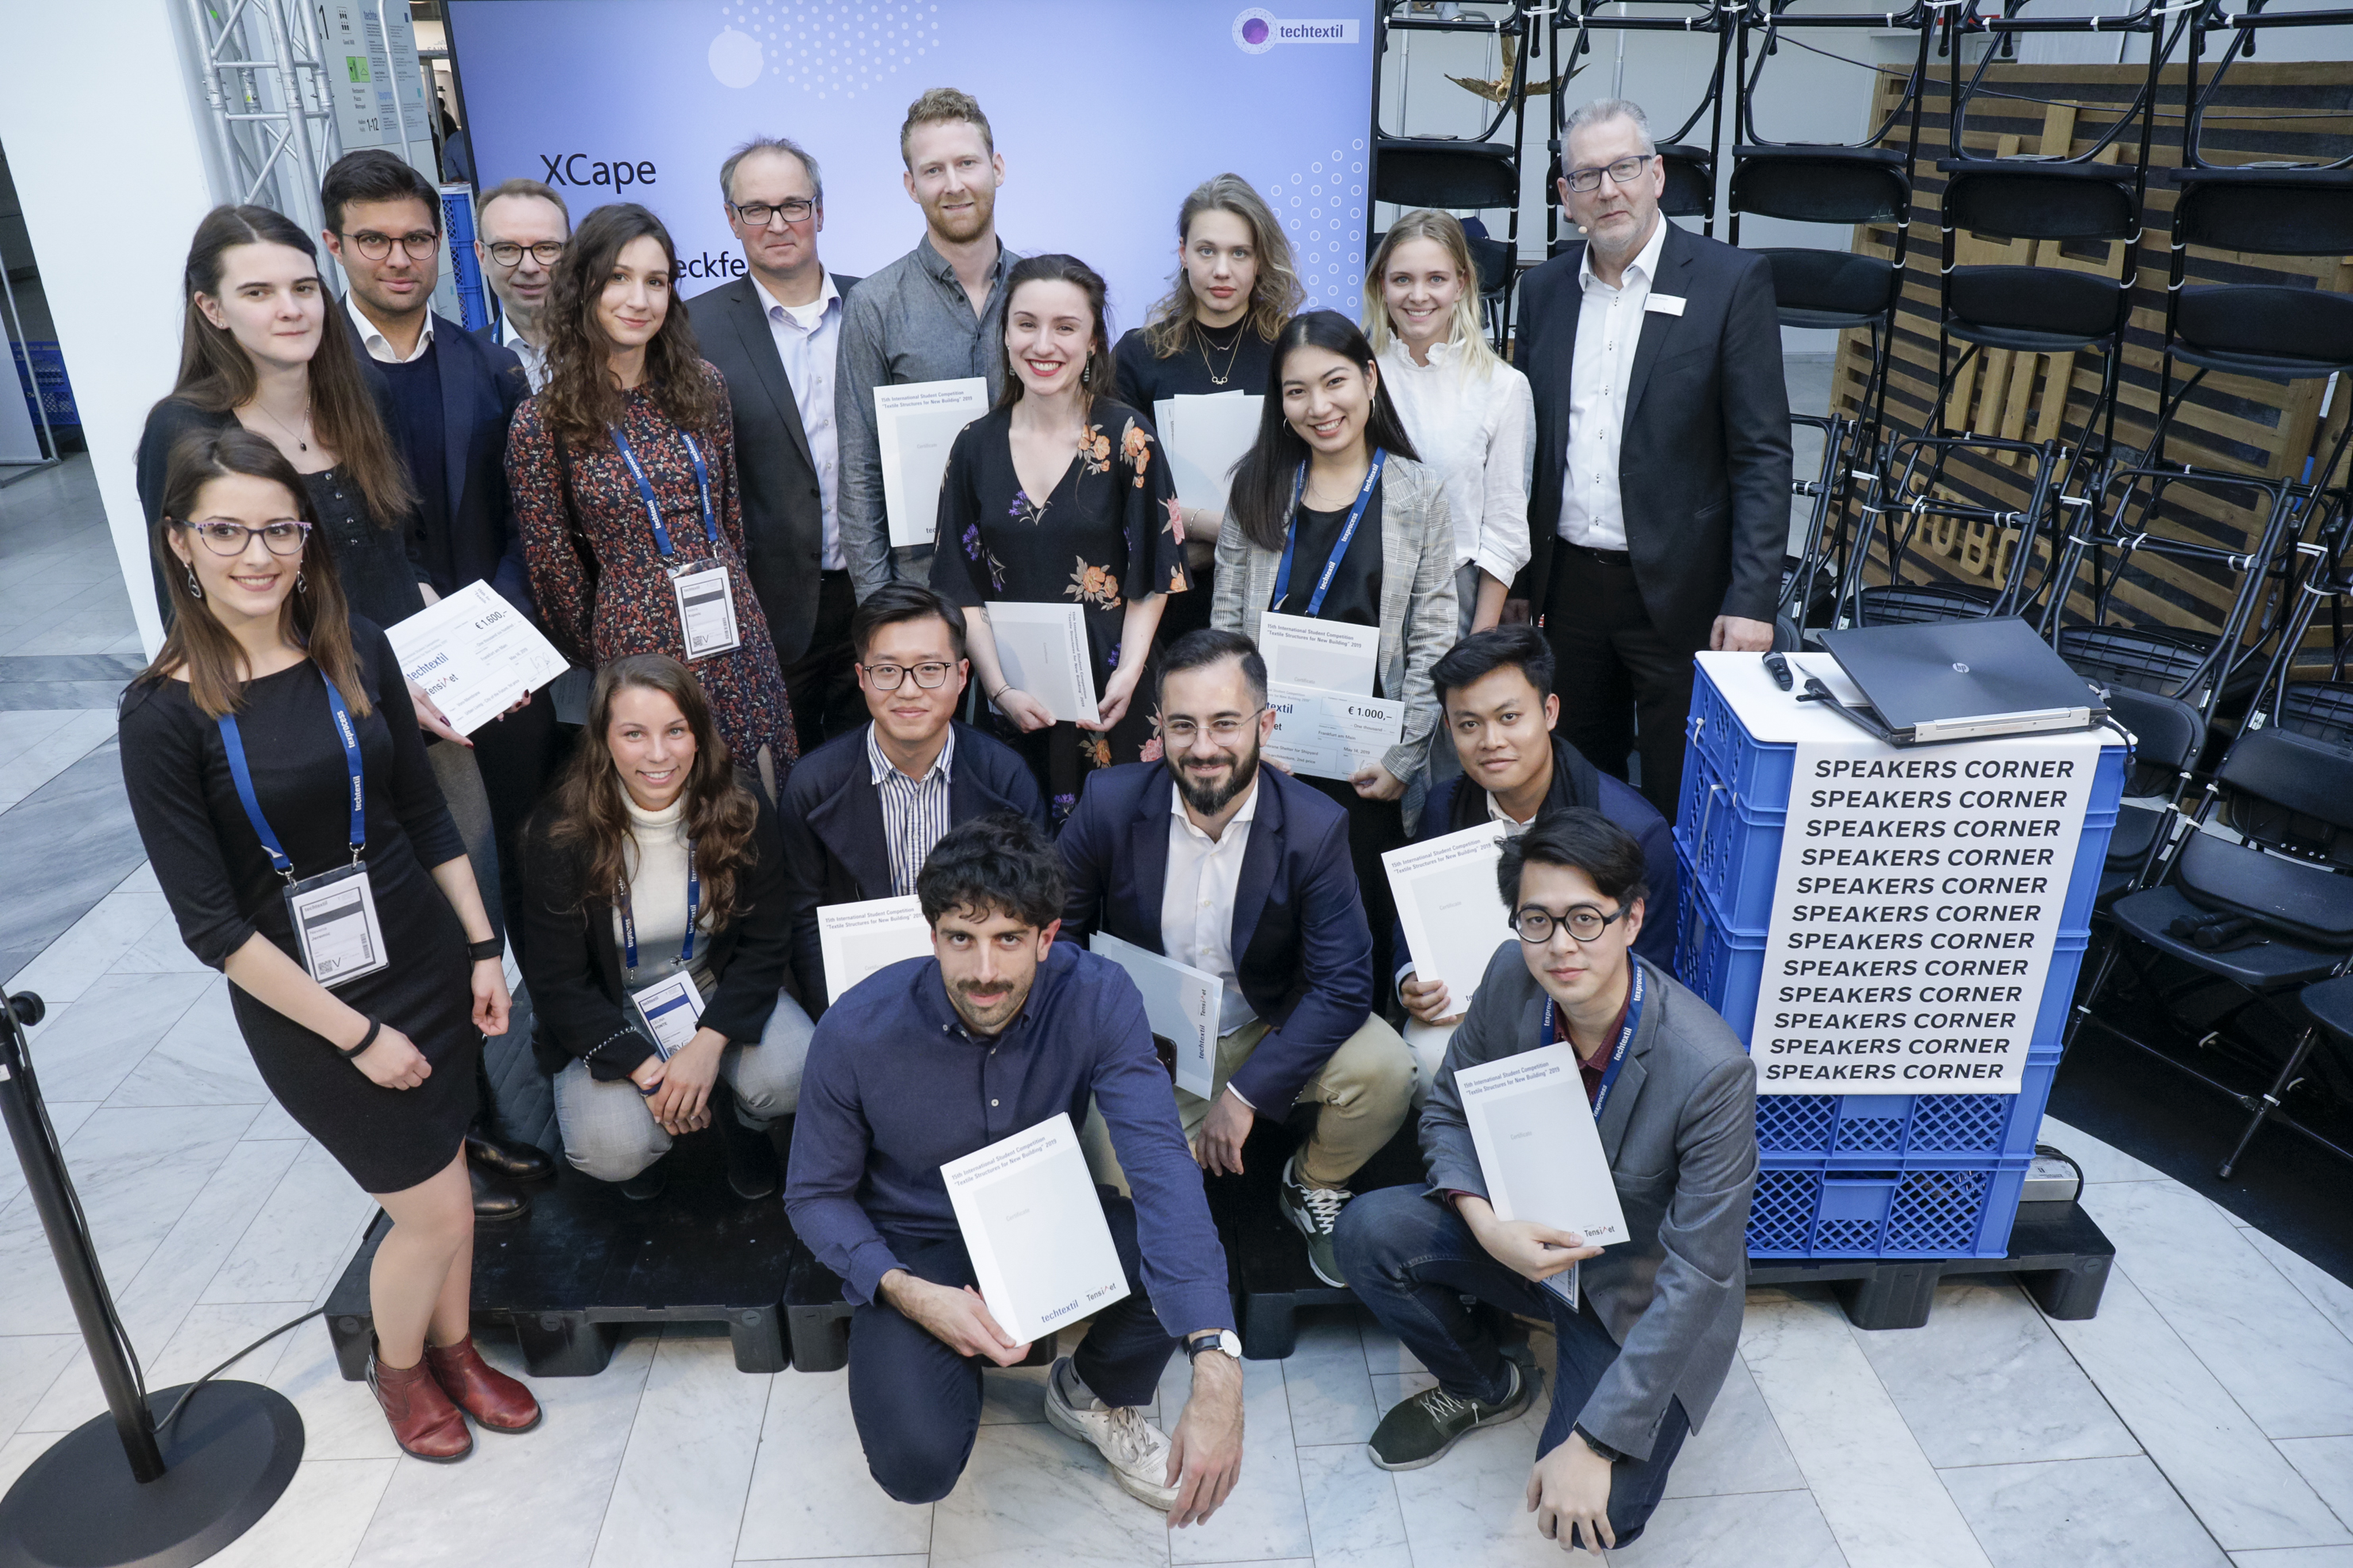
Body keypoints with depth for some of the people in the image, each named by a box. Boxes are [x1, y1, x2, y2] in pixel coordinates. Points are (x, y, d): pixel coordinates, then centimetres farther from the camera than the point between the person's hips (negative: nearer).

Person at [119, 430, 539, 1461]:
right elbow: (211, 923, -14)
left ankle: (453, 1351, 44)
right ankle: (397, 1368, 36)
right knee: (435, 1209, 5)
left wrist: (484, 948, 4)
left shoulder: (358, 651, -4)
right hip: (304, 1001, -4)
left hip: (429, 961, 4)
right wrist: (356, 1035, -13)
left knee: (445, 1182, 17)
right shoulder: (163, 711, -16)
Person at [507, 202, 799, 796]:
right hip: (635, 643, -3)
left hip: (737, 635, 4)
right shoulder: (542, 422, -8)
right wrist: (594, 664, 9)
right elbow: (554, 568, 1)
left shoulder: (702, 386, 2)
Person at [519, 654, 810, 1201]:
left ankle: (747, 1125, 11)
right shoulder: (561, 833, -18)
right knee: (612, 1152, -25)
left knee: (791, 1077, -27)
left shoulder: (743, 816, -13)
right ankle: (651, 1137, 14)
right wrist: (643, 1067, -21)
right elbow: (557, 979, -12)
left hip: (720, 994, 1)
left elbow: (764, 945, -6)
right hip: (610, 1013, -1)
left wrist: (708, 1044, -21)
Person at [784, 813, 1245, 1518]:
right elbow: (815, 1194, -8)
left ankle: (1092, 1395, 6)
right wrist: (907, 1293, -28)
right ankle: (954, 1365, 14)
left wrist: (1216, 1371, -47)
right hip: (917, 1246, -1)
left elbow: (1160, 1162, -36)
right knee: (917, 1465, -24)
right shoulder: (856, 1032, -24)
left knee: (1185, 1258, -29)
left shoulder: (1097, 997, -25)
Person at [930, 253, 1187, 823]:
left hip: (1108, 696, -2)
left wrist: (1128, 674, -16)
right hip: (1010, 701, 2)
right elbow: (962, 585, 3)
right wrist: (1000, 688, -8)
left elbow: (1153, 575, -4)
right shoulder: (976, 444, 2)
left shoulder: (1127, 437, -5)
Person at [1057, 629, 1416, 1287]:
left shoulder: (1315, 826, -17)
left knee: (1385, 1070, -26)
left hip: (1272, 1033, 0)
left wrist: (1246, 1092, -22)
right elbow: (1053, 930, -1)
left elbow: (1343, 985, -18)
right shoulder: (1110, 802, -13)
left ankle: (1313, 1185, 8)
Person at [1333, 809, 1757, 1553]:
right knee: (1369, 1232, -19)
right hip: (1525, 1234, 5)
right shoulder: (1511, 976, -17)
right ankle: (1485, 1385, 9)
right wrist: (1487, 1226, -23)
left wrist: (1592, 1443, -27)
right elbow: (1449, 1109, -2)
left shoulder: (1712, 1070, -32)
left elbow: (1698, 1275, -27)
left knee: (1591, 1517, -21)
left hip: (1640, 1294, -4)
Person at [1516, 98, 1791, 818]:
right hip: (1568, 587, 4)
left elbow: (1763, 455, -8)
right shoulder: (1544, 290, 8)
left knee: (1682, 807, 4)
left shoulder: (1731, 281, -5)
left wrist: (1751, 599, -15)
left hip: (1679, 595, -4)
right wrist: (1514, 582, 9)